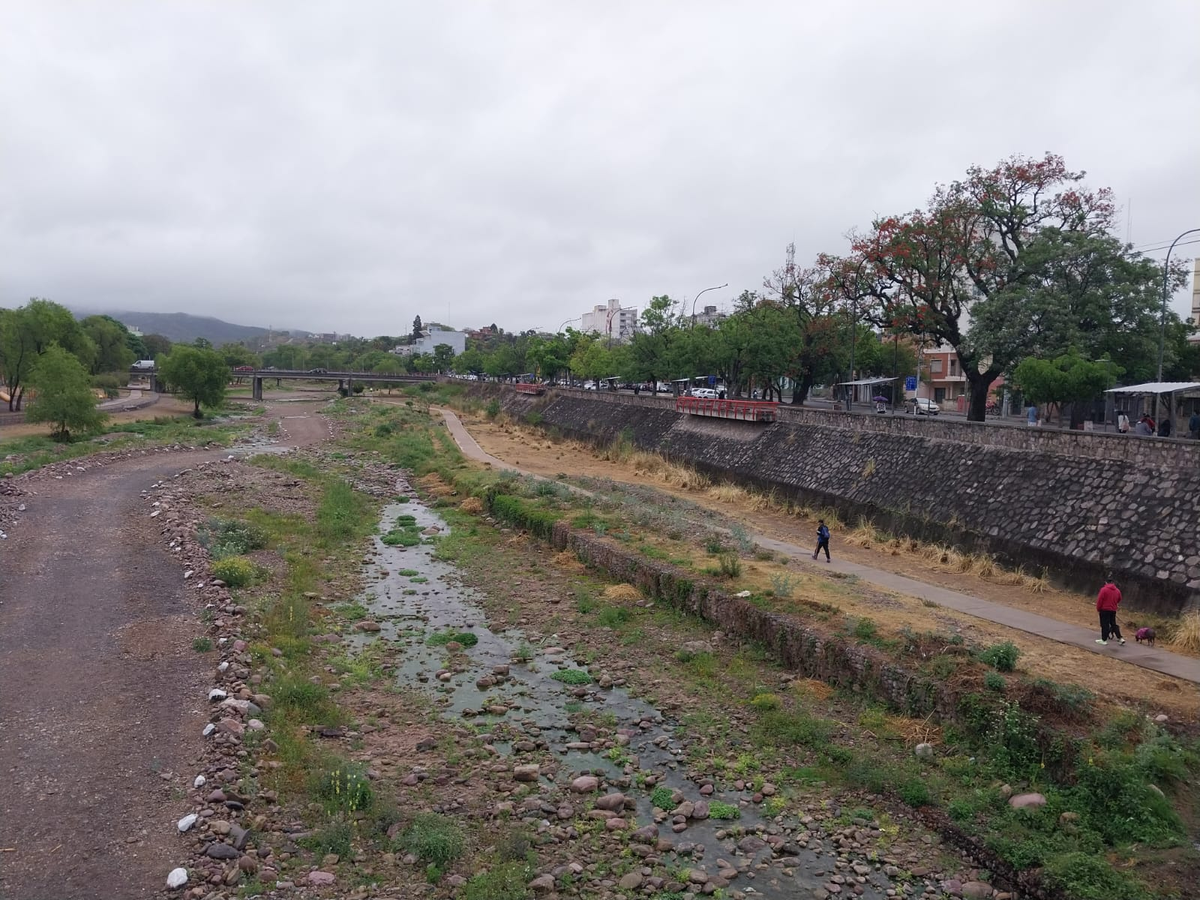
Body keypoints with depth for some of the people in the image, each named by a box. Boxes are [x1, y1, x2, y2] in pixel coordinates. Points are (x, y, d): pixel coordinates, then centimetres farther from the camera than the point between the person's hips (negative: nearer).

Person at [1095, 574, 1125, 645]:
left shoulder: (1104, 589, -15)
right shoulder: (1117, 590, 5)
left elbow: (1099, 600, -14)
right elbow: (1119, 600, 17)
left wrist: (1098, 609, -2)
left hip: (1104, 610, -6)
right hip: (1113, 610, 6)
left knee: (1105, 625, -1)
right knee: (1113, 624, 16)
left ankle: (1104, 639, 3)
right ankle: (1120, 638, 12)